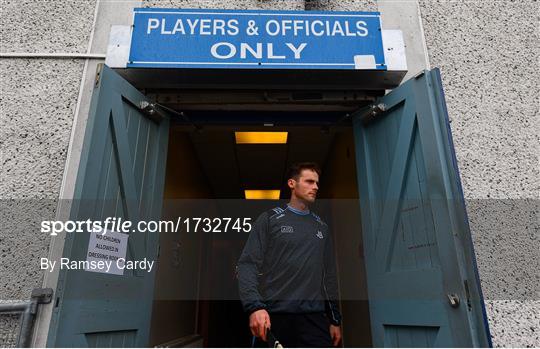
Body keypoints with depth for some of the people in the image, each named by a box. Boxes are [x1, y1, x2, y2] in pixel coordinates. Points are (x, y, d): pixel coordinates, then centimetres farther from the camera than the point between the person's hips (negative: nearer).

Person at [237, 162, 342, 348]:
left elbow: (329, 276, 17)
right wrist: (254, 306, -20)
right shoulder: (270, 219, 2)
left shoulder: (322, 228, 16)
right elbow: (248, 264, -7)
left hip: (314, 317, 3)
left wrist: (335, 320, 13)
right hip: (274, 315, -3)